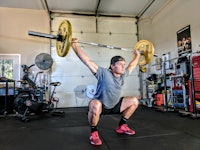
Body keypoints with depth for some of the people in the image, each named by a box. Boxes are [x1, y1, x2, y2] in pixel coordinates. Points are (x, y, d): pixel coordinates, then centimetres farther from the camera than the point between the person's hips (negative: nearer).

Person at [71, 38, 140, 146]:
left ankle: (121, 126, 15)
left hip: (114, 105, 7)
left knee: (134, 101, 1)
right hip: (100, 106, -7)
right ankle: (94, 133, -14)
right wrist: (74, 45, -30)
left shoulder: (123, 74, -6)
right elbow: (87, 61, -29)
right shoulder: (104, 73, -25)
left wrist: (137, 55, 25)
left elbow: (131, 66, 15)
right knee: (95, 105, -42)